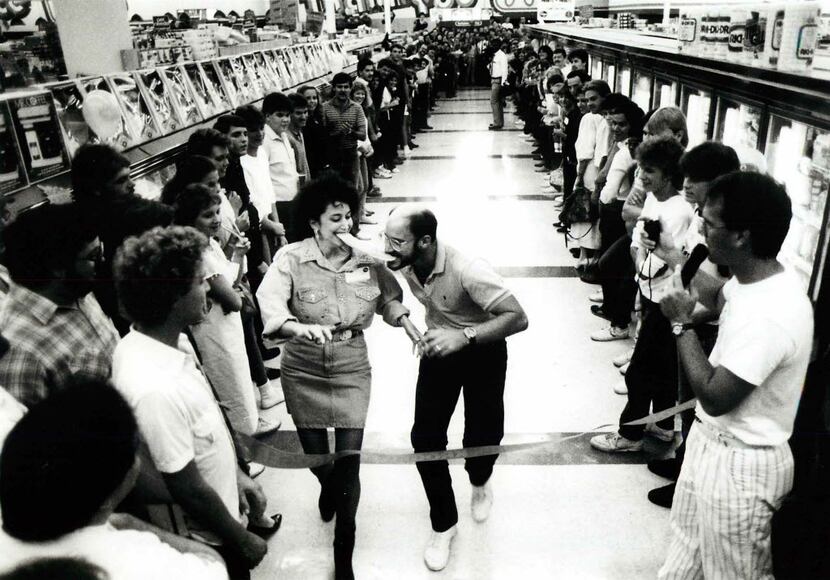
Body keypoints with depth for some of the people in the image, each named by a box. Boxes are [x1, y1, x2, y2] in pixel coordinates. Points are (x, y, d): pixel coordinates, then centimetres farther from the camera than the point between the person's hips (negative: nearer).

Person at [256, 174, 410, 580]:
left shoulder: (367, 260, -7)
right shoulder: (291, 259, -14)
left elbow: (389, 300, 4)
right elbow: (269, 305, -28)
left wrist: (405, 318, -16)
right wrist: (300, 328, -47)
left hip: (351, 368, 1)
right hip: (303, 370, 0)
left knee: (349, 460, 0)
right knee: (315, 455, 14)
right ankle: (328, 488, 57)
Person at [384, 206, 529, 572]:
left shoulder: (468, 271, -36)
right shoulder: (405, 263, -17)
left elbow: (518, 318, -37)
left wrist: (464, 337, -48)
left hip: (482, 350, -4)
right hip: (440, 347, 4)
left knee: (482, 434, 4)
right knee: (425, 436, -2)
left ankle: (479, 482, 43)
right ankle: (443, 525, 18)